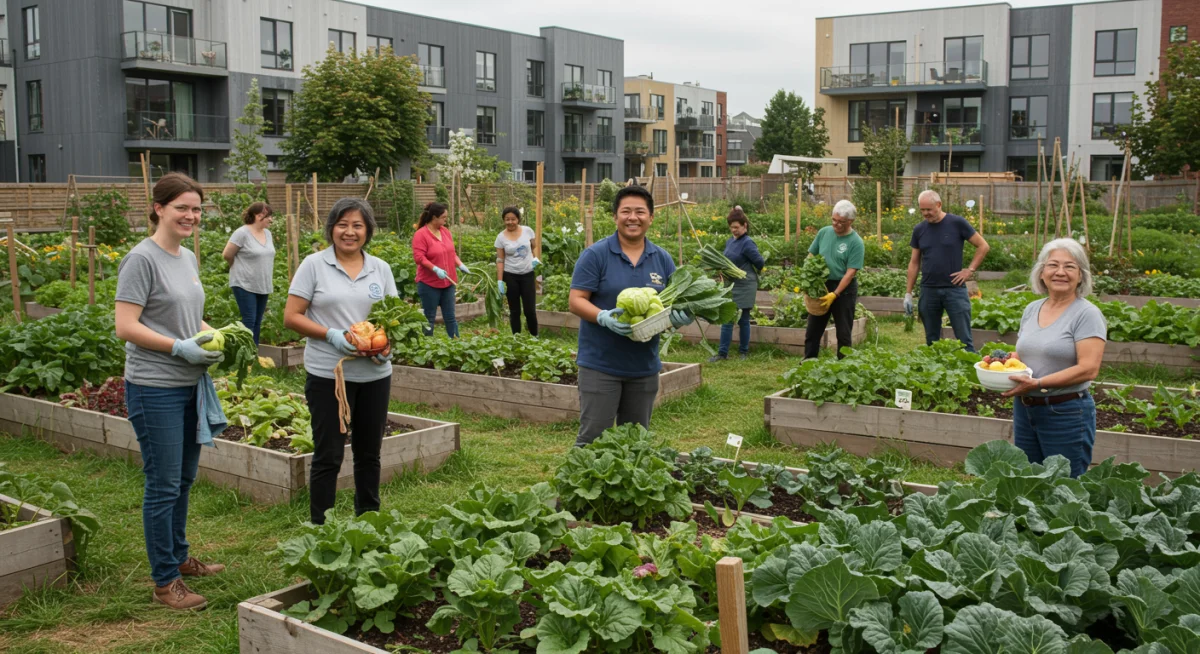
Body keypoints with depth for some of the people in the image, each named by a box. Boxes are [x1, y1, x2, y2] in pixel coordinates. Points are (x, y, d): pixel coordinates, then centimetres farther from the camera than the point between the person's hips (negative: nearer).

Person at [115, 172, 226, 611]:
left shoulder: (188, 258, 11)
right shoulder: (142, 259, -14)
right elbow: (126, 327, -17)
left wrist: (214, 337, 3)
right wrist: (182, 348, -20)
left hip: (189, 386, 8)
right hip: (154, 390, -8)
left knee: (184, 479, 18)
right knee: (164, 486, -1)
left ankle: (179, 557, 35)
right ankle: (165, 583, 10)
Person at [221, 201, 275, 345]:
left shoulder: (267, 233, 8)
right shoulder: (242, 233, -12)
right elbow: (227, 255, -7)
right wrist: (242, 269, 7)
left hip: (263, 286, 7)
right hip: (245, 285, -7)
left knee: (257, 322, 10)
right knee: (249, 321, -8)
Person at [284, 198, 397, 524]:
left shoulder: (381, 268, 8)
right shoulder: (314, 265, -3)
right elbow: (291, 317, -6)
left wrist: (388, 343, -9)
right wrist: (332, 335, -19)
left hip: (375, 374, 4)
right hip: (328, 375, -4)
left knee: (369, 454, 15)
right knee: (328, 456, 2)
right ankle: (320, 527, 13)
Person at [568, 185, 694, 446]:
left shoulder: (662, 258, 7)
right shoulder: (595, 254, -6)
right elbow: (576, 301, -9)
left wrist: (682, 316, -13)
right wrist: (604, 317, -28)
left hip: (644, 366, 5)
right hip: (600, 364, -5)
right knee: (592, 438, -3)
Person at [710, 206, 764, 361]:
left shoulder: (747, 243, -15)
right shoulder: (729, 241, 8)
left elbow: (760, 263, -12)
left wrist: (749, 275, 3)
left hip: (744, 287, -7)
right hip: (731, 285, 7)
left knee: (743, 320, 5)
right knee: (726, 320, 4)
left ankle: (743, 352, 17)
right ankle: (722, 353, 7)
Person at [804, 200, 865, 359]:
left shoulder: (856, 242, -13)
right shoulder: (824, 232, 1)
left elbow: (850, 272, -17)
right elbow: (811, 256, 11)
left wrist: (834, 294, -23)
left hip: (844, 288, -5)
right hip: (820, 286, 5)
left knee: (844, 333, 4)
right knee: (813, 330, 9)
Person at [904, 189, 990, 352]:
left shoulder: (957, 223, -5)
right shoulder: (919, 229, 6)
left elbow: (983, 246, 0)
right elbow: (914, 262, 11)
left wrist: (970, 270, -8)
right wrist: (908, 293, 8)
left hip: (954, 289, -4)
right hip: (928, 290, 4)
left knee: (964, 340, -2)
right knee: (931, 341, 11)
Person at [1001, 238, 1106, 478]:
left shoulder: (1086, 314, -10)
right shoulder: (1031, 309, 10)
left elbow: (1088, 368, -19)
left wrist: (1037, 383, -25)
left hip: (1066, 413, -6)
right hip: (1024, 410, 7)